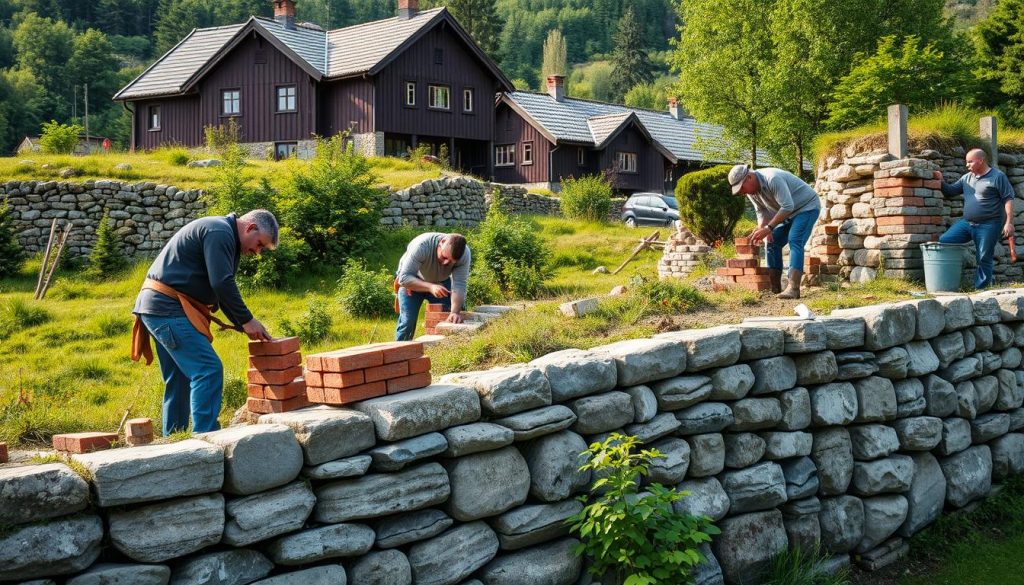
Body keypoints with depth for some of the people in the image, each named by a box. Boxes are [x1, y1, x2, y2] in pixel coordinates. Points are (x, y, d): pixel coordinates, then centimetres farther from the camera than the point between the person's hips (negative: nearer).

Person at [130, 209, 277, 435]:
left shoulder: (224, 238, 21)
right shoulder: (220, 232, -12)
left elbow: (221, 291, 23)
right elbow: (222, 284, -21)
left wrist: (245, 325, 14)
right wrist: (247, 321, -12)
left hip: (157, 306, 11)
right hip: (167, 308, -11)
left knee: (179, 379, 15)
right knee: (208, 369, -14)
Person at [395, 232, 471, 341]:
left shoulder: (464, 254, -30)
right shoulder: (421, 245, -38)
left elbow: (459, 286, -33)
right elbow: (404, 277, -37)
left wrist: (455, 311, -49)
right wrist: (430, 287, -51)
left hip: (441, 282, 2)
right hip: (412, 280, -2)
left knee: (446, 319, -9)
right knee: (407, 321, -13)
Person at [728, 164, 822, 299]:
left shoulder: (772, 179, -32)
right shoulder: (751, 190, -4)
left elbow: (787, 207, -34)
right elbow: (762, 211, 2)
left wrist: (768, 228, -35)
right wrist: (761, 228, -19)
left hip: (807, 207, -9)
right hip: (789, 213, 9)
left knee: (795, 241, -24)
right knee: (773, 242, 3)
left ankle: (793, 289, -32)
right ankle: (774, 287, 5)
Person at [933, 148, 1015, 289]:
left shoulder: (998, 176, -5)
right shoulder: (967, 178, 13)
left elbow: (1008, 199, -8)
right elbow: (951, 190, 21)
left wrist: (1009, 222, -14)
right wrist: (940, 181, 1)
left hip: (988, 226, -6)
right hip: (966, 223, 6)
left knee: (984, 259, -1)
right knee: (943, 242, -4)